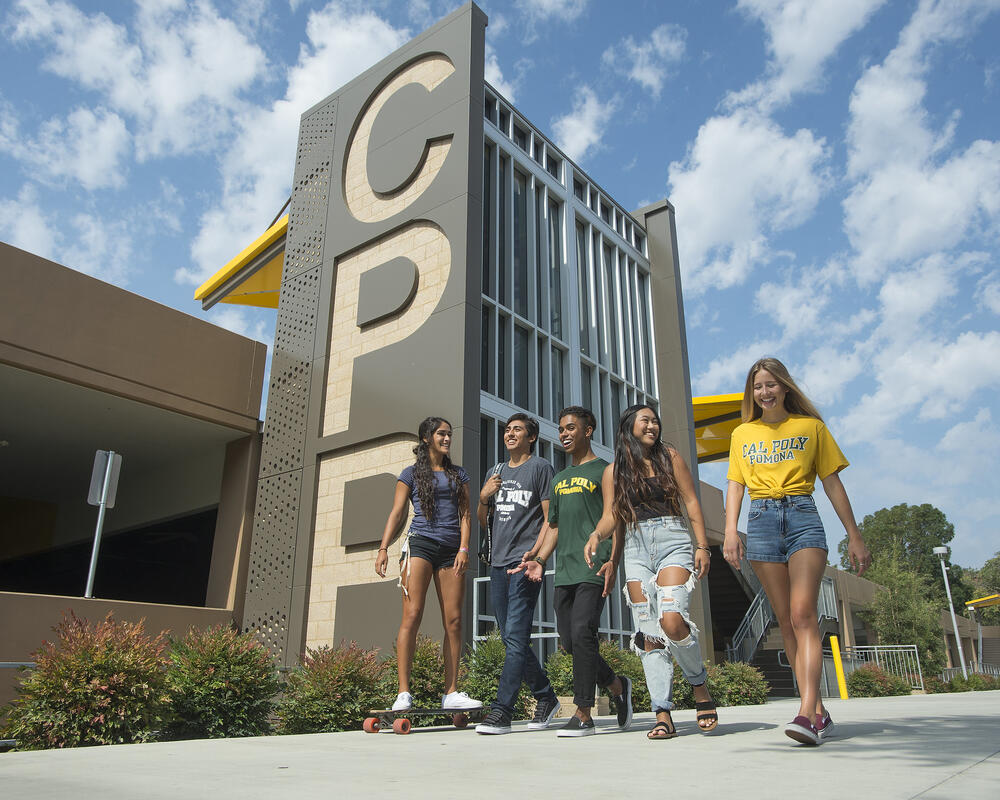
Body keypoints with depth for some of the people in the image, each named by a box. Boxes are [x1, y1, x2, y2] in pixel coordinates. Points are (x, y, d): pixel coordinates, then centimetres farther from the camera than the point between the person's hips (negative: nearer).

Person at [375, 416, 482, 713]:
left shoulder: (458, 474, 19)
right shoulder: (412, 473, 12)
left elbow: (465, 514, 12)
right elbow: (397, 514, 6)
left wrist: (464, 548, -2)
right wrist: (383, 548, -5)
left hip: (451, 549, 3)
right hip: (420, 543, -3)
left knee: (454, 619, -2)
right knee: (412, 615, -13)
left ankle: (451, 693, 3)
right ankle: (403, 693, -11)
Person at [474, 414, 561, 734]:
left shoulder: (540, 467, 2)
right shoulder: (496, 471, 20)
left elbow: (550, 518, -4)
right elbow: (482, 521, 23)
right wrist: (483, 497, 3)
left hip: (525, 562, -7)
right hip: (498, 563, 7)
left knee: (515, 637, -11)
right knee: (512, 640, 10)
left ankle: (501, 712, -10)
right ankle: (545, 698, 25)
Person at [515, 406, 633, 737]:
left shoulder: (604, 470, 4)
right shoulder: (559, 479, 23)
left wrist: (613, 561, -16)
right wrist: (538, 558, 10)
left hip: (593, 570, -7)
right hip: (564, 572, 7)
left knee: (582, 633, -14)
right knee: (569, 641, 5)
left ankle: (583, 715, -5)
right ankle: (617, 685, 26)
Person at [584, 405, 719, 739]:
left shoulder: (669, 457, 9)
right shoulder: (613, 471, 11)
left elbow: (691, 502, 6)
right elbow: (611, 516, 7)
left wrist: (703, 545, -2)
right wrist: (596, 535, -15)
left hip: (672, 540, -2)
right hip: (636, 549, 2)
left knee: (672, 620, -20)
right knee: (648, 634, -2)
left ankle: (700, 685, 7)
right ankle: (663, 716, 4)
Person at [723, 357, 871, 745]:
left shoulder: (811, 427, 10)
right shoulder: (743, 434, 15)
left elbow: (832, 482, 9)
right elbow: (735, 483, 11)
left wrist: (855, 536, 6)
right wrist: (730, 530, -4)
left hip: (802, 516, -2)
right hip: (762, 520, 3)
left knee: (802, 612, -17)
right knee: (785, 619, 1)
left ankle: (807, 712, -22)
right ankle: (819, 711, 7)